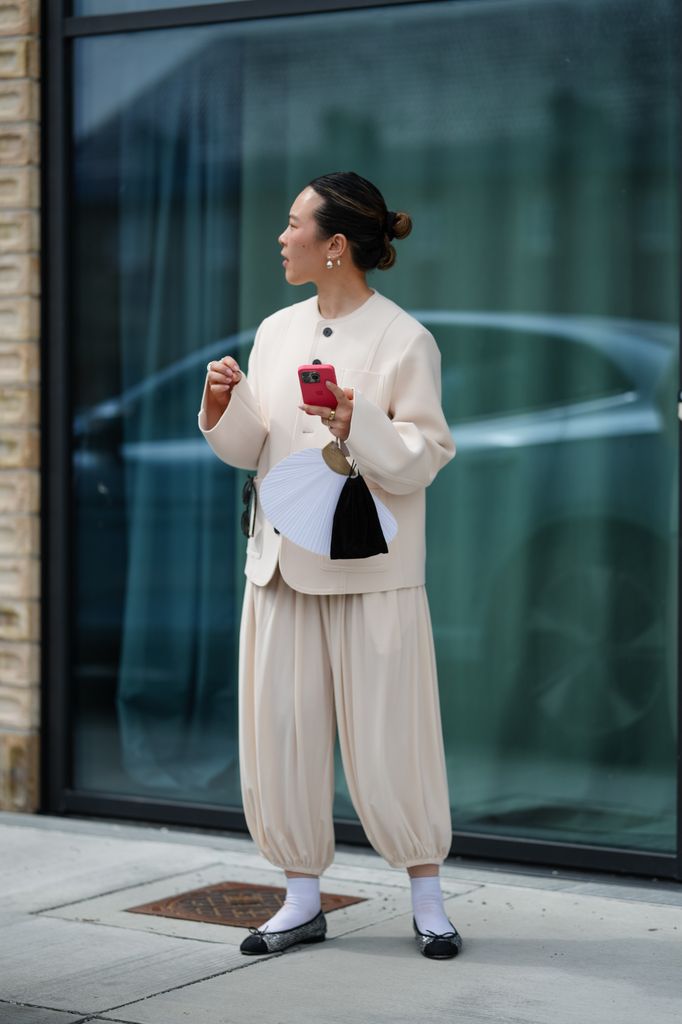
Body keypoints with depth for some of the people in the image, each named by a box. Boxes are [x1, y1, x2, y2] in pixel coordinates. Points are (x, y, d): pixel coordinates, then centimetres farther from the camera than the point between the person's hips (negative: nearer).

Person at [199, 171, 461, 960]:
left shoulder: (404, 340, -7)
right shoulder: (276, 331, 10)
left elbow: (424, 455, -10)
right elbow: (249, 449, 12)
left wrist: (359, 428, -26)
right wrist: (224, 408, -7)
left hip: (370, 570, -5)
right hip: (281, 562, 6)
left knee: (385, 739, -1)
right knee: (278, 732, 6)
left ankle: (427, 900, 14)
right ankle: (302, 899, 19)